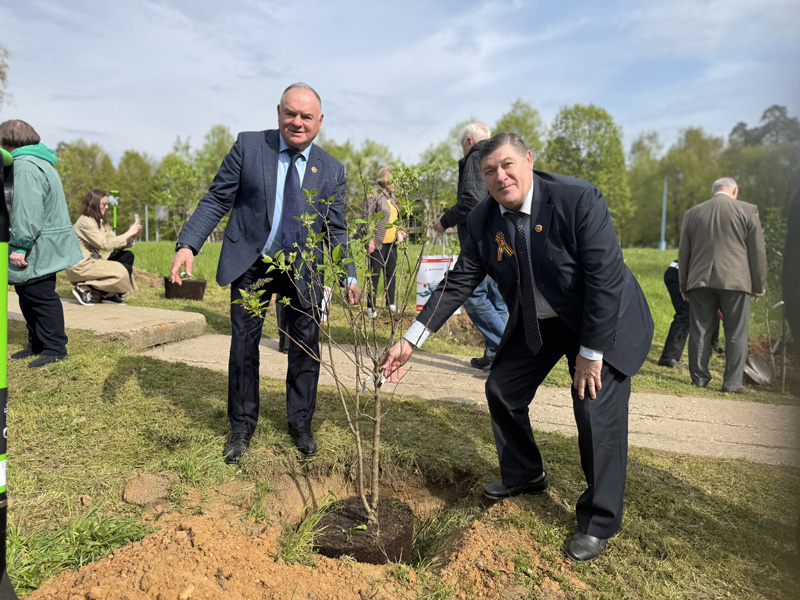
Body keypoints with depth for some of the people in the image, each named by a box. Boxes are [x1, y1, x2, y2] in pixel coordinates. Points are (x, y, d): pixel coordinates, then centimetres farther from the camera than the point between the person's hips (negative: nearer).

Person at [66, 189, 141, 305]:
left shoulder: (101, 221, 12)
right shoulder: (85, 221, -16)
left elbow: (116, 243, 5)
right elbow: (105, 244, -24)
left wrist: (131, 236, -12)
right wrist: (128, 234, -20)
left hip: (93, 260, 9)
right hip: (79, 266, -9)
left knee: (128, 256, 2)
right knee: (124, 270, -17)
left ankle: (109, 293, 3)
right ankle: (84, 288, -8)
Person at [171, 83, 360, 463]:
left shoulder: (331, 170, 2)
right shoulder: (249, 146, -2)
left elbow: (336, 230, 3)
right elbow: (217, 199, -3)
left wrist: (349, 278, -8)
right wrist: (188, 244, -16)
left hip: (302, 272, 1)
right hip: (250, 264, -1)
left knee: (306, 348, 6)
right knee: (243, 345, 6)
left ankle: (300, 424, 26)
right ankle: (242, 427, 24)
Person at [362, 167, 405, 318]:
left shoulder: (392, 196, 16)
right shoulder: (374, 195, -10)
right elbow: (367, 218, -13)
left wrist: (399, 231, 13)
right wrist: (370, 239, -18)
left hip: (391, 242, 8)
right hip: (378, 243, -8)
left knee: (391, 272, 13)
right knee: (374, 275, -2)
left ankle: (391, 304, 25)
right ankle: (371, 307, 7)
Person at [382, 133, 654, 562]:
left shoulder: (579, 199, -27)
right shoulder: (483, 220, -11)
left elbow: (606, 278, -26)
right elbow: (459, 282, -9)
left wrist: (591, 352, -24)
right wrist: (411, 340, -15)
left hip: (602, 321, -5)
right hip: (535, 321, 6)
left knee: (596, 411, -10)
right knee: (502, 390, 8)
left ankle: (598, 523, 11)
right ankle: (524, 475, 35)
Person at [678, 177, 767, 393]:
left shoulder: (692, 213, 8)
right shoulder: (748, 210, 1)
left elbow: (683, 252, 10)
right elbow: (757, 250, 1)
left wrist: (684, 285, 16)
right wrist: (760, 285, 8)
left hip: (700, 281, 2)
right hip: (736, 281, -2)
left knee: (699, 332, 7)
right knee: (736, 334, 4)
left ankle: (699, 378, 10)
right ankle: (732, 383, 6)